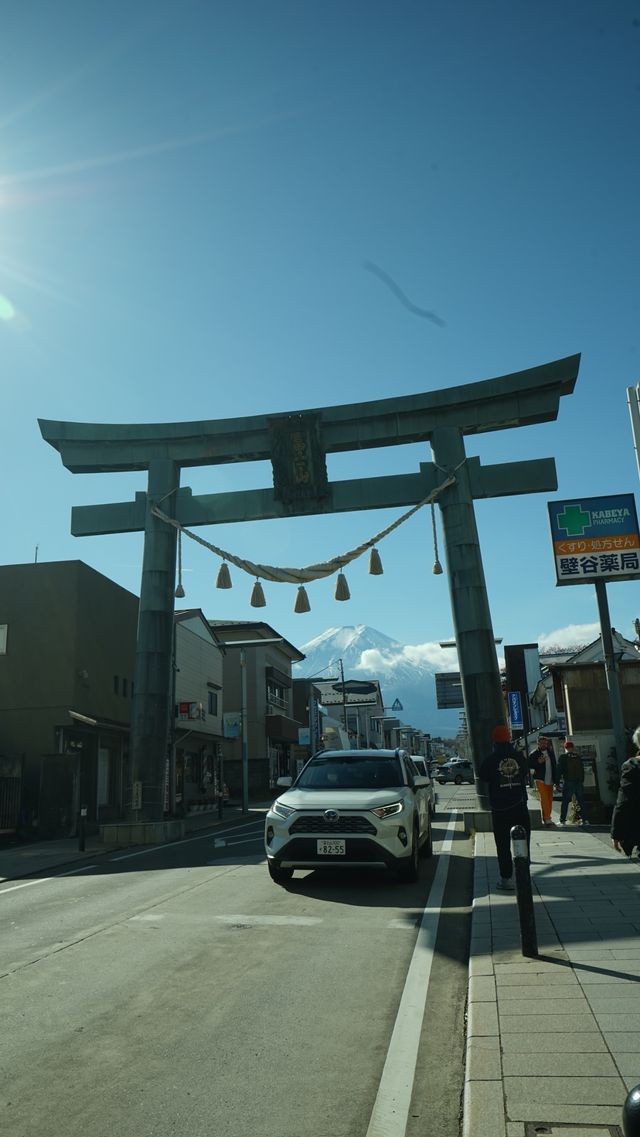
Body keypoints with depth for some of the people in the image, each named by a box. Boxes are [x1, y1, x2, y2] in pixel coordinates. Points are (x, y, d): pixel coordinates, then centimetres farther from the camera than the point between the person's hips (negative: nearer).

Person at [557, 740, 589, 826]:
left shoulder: (563, 757, -2)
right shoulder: (578, 756, 10)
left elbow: (559, 770, -5)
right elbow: (582, 770, 13)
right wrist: (582, 781, 18)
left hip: (568, 782, -3)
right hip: (579, 781, 3)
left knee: (565, 801, 1)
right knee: (581, 801, 9)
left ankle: (562, 820, -1)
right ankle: (585, 819, 5)